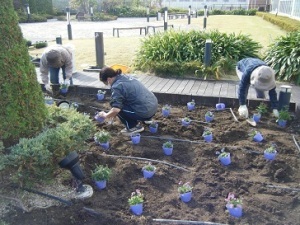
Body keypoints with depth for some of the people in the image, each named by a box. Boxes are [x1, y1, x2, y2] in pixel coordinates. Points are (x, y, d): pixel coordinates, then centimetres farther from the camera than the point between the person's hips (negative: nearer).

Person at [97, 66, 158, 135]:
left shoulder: (117, 86, -14)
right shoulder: (125, 77, 13)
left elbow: (116, 109, -20)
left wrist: (105, 115, 0)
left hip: (145, 112, -9)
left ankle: (134, 127, 5)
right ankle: (146, 119, 25)